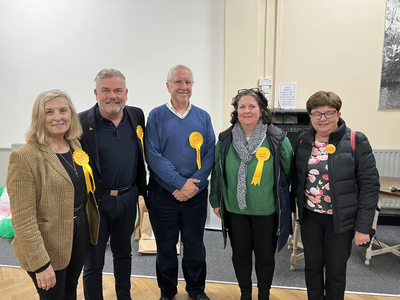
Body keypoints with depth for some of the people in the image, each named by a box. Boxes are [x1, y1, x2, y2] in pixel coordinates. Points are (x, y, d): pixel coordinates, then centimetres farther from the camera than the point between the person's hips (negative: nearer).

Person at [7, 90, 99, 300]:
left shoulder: (76, 146, 2)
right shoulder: (24, 157, -19)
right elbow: (23, 219, -19)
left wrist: (93, 226, 12)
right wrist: (41, 263, -20)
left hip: (81, 231, 6)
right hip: (49, 246, -6)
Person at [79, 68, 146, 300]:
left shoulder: (137, 116, 0)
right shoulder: (82, 122, -14)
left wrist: (142, 190, 10)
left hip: (128, 198, 5)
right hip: (96, 201, -4)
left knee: (124, 253, 24)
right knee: (94, 261, 12)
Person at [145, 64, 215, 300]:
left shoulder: (203, 117, 3)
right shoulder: (156, 116, -3)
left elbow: (209, 155, -2)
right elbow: (153, 155, -11)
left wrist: (194, 185, -14)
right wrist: (180, 182, -17)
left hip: (196, 193, 1)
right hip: (163, 194, -1)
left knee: (195, 245, 15)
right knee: (166, 246, 13)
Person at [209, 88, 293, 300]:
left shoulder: (277, 139, -10)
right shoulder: (225, 139, -3)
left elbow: (289, 173, -3)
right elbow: (217, 173, 6)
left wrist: (288, 205, 1)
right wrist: (215, 201, 10)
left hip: (267, 211, -2)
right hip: (234, 209, 2)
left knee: (265, 256, 15)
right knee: (240, 255, 16)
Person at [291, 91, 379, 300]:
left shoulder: (356, 141, -12)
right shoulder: (303, 141, -1)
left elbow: (369, 185, -11)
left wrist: (363, 226, -12)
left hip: (341, 219, -3)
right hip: (310, 216, 3)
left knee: (336, 270, 13)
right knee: (312, 266, 17)